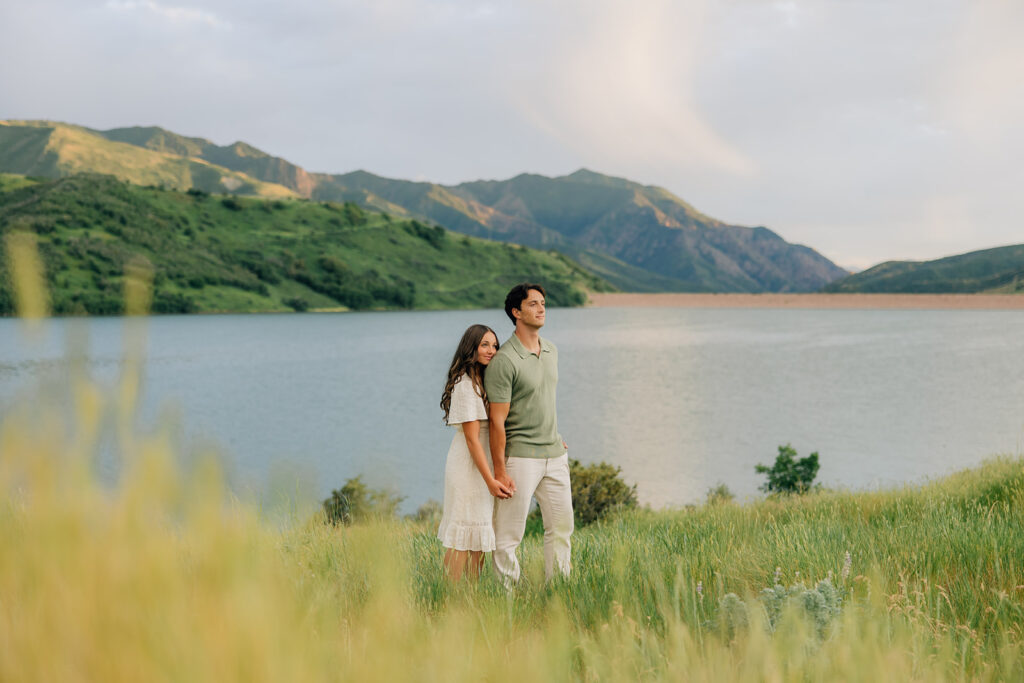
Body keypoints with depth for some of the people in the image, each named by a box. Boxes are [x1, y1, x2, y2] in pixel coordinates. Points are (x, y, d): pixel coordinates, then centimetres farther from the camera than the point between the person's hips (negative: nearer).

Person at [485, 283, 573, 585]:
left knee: (562, 525, 12)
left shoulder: (551, 351, 9)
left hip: (555, 455, 8)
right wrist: (499, 472, -16)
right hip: (520, 456, -8)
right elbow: (497, 421, -15)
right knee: (508, 533, -1)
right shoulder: (504, 361, -15)